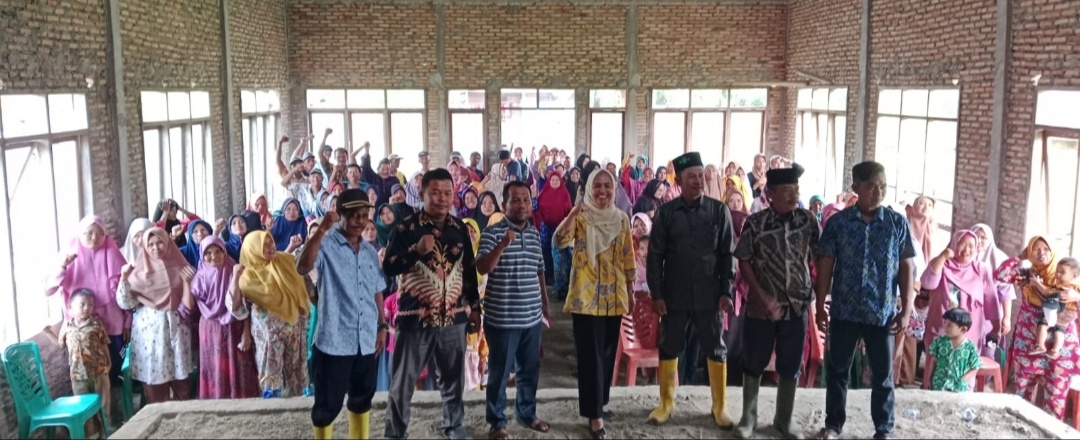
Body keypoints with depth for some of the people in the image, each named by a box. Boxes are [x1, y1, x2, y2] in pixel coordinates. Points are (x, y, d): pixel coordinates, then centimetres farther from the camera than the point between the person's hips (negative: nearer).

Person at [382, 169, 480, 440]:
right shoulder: (406, 228, -6)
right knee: (403, 381, 5)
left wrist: (474, 306, 15)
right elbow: (388, 268, -11)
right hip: (415, 317, -4)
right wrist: (417, 251, -23)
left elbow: (469, 270, 15)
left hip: (454, 317, 4)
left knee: (454, 377, 17)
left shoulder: (460, 229, 7)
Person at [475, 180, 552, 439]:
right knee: (499, 372, 5)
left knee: (529, 370, 17)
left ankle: (527, 413, 34)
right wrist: (502, 245, -33)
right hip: (502, 318, -6)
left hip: (532, 317, 6)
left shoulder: (535, 234, 10)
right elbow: (482, 268, -20)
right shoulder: (493, 232, -9)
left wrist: (545, 307, 18)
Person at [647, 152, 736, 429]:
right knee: (668, 349, 9)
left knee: (716, 351, 8)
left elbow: (727, 254, 1)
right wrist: (656, 294, -6)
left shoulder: (719, 211, -1)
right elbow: (655, 255, -1)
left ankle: (719, 407, 22)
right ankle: (666, 403, 25)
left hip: (709, 295, 0)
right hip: (674, 295, 0)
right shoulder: (665, 212, -2)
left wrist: (726, 291, -5)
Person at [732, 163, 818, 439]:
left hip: (797, 305, 2)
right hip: (761, 306, -2)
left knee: (790, 367, 11)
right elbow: (743, 262, -5)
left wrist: (817, 291, 0)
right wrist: (762, 297, -11)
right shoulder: (754, 223, -8)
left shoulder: (809, 220, -2)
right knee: (753, 364, 9)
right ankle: (749, 418, 24)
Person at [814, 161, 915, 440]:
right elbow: (825, 266, 0)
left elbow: (906, 267, 2)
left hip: (883, 313, 0)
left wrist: (906, 309, -3)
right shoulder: (837, 222, -2)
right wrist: (820, 306, -1)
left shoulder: (897, 223, 0)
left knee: (883, 375, 10)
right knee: (837, 371, 11)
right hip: (844, 311, 0)